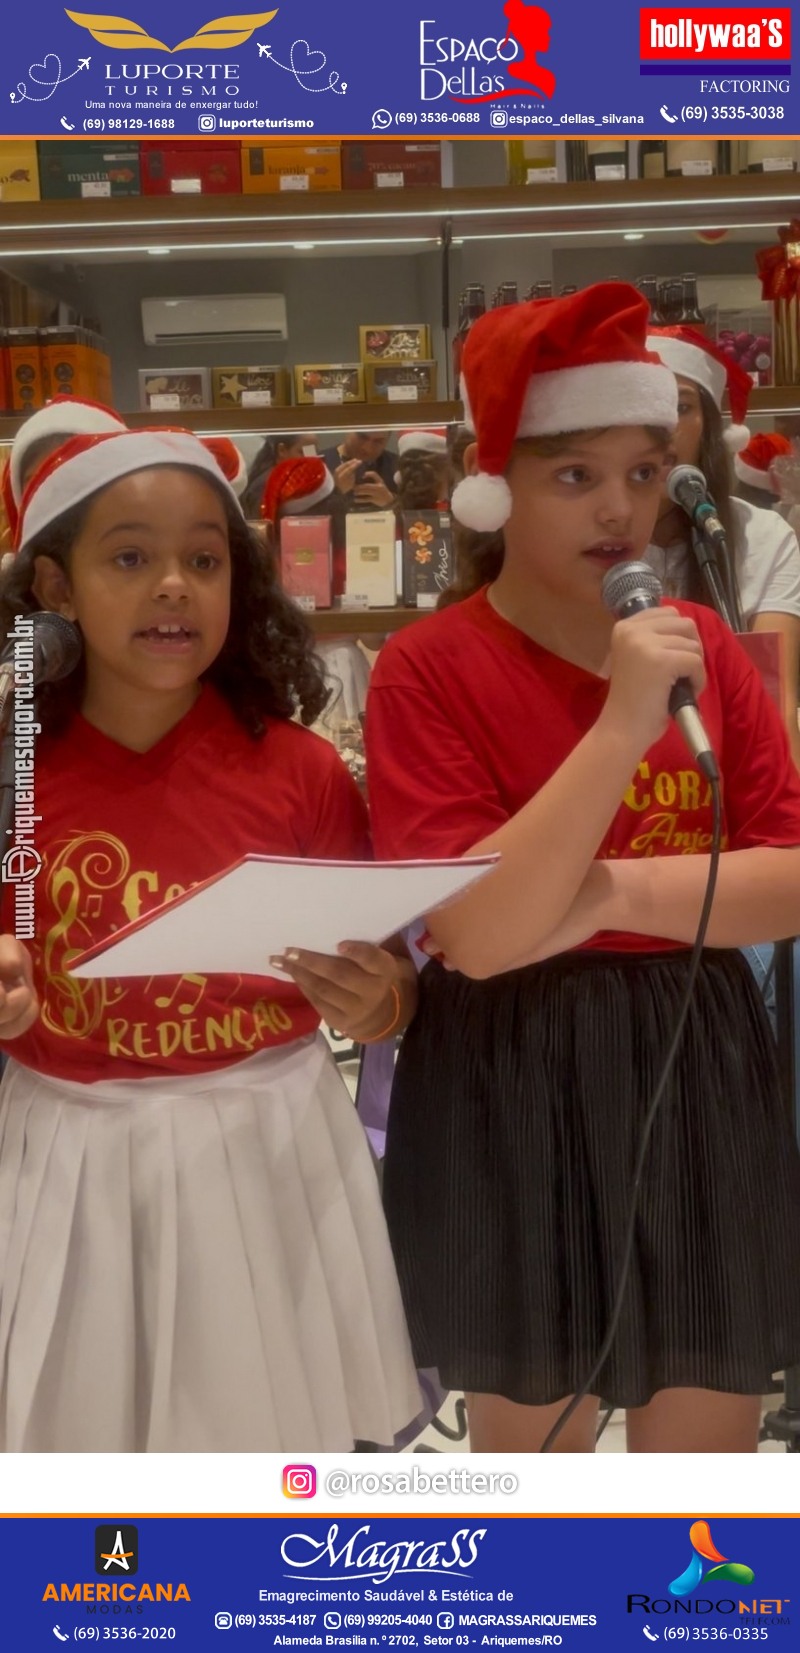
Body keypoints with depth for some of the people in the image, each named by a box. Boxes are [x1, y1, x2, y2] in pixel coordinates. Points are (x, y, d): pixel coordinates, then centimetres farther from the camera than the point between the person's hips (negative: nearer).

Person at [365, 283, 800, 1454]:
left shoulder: (704, 646, 4)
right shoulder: (431, 669, -11)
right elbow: (475, 933, -21)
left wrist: (613, 893, -17)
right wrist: (622, 726, -26)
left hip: (700, 1075, 4)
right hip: (515, 1097, -4)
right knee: (530, 1439, 13)